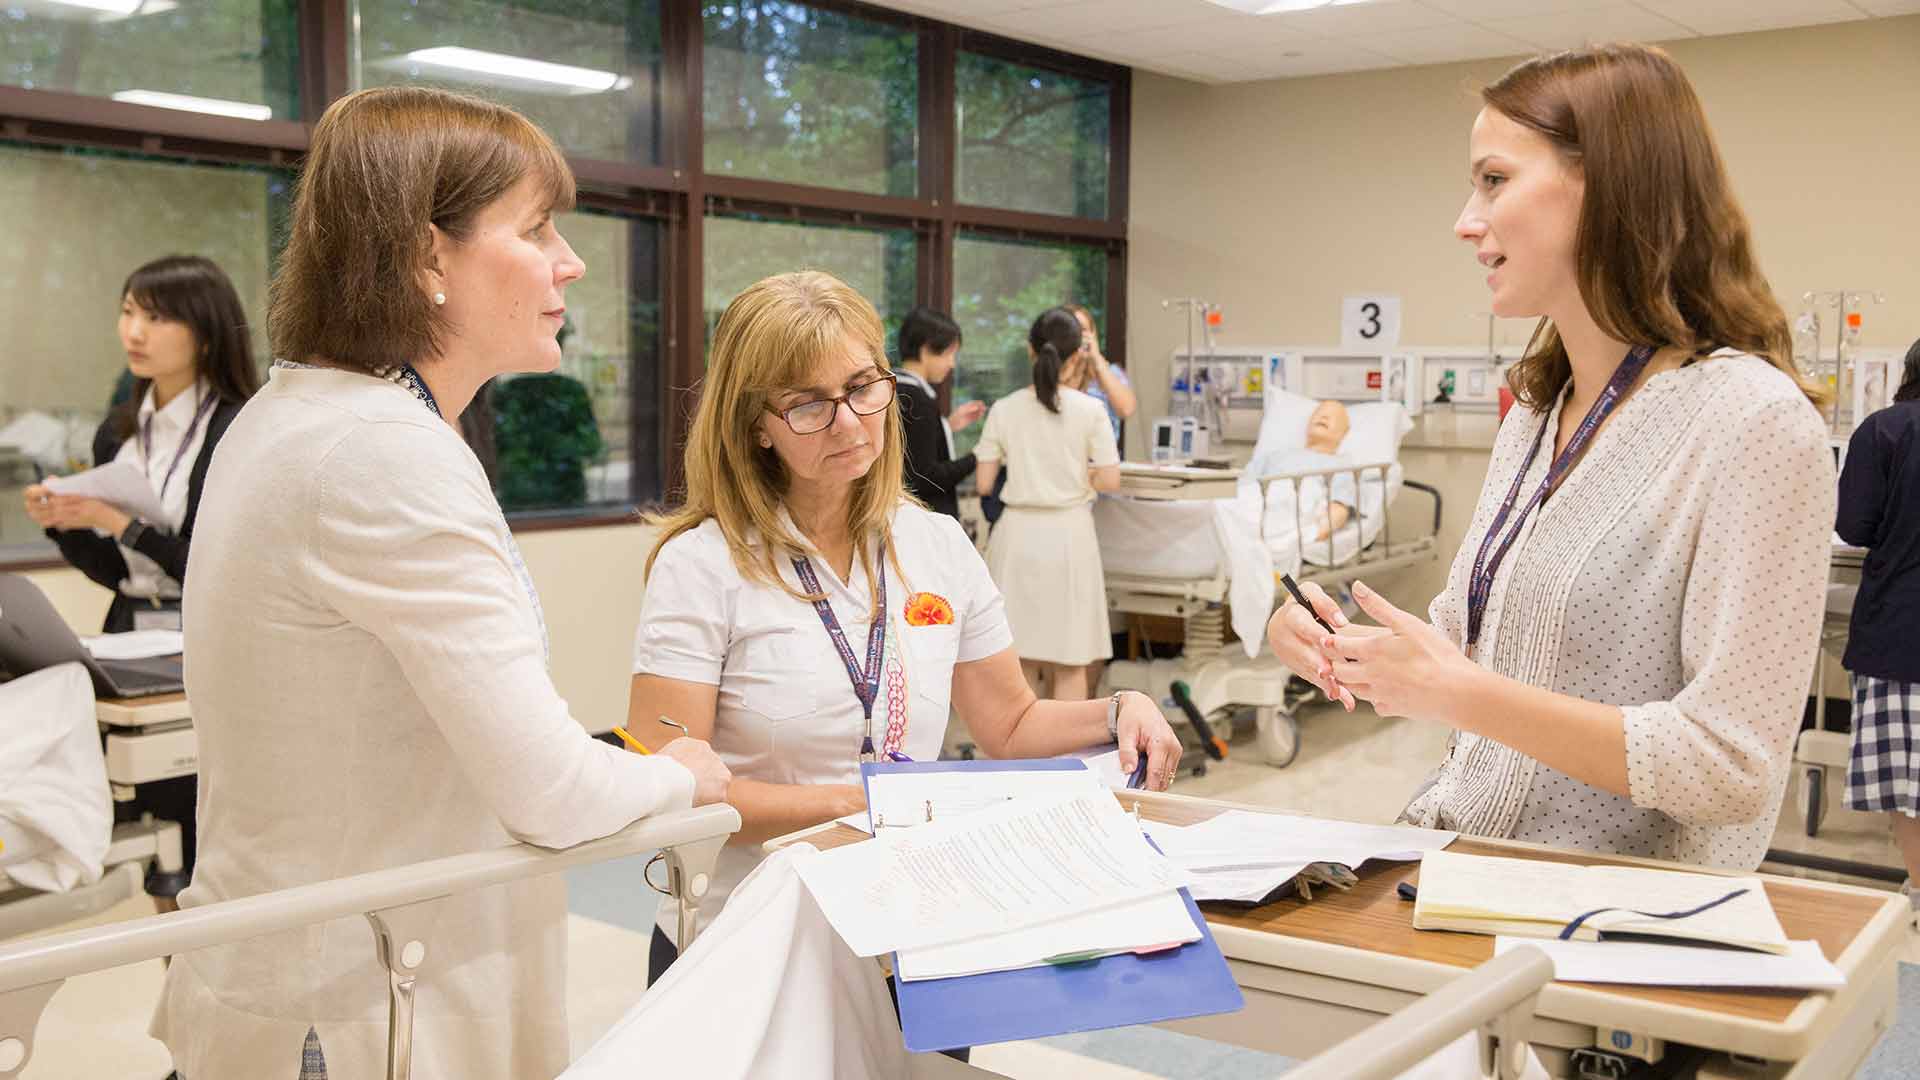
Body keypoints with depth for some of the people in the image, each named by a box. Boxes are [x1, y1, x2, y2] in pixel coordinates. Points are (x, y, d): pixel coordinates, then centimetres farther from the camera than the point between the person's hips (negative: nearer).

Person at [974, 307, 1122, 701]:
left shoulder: (1004, 409, -2)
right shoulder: (1090, 410, -7)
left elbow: (983, 483, -1)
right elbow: (1110, 481, -9)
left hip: (1019, 534, 2)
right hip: (1068, 534, -2)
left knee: (1020, 658, 9)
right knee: (1070, 661, 7)